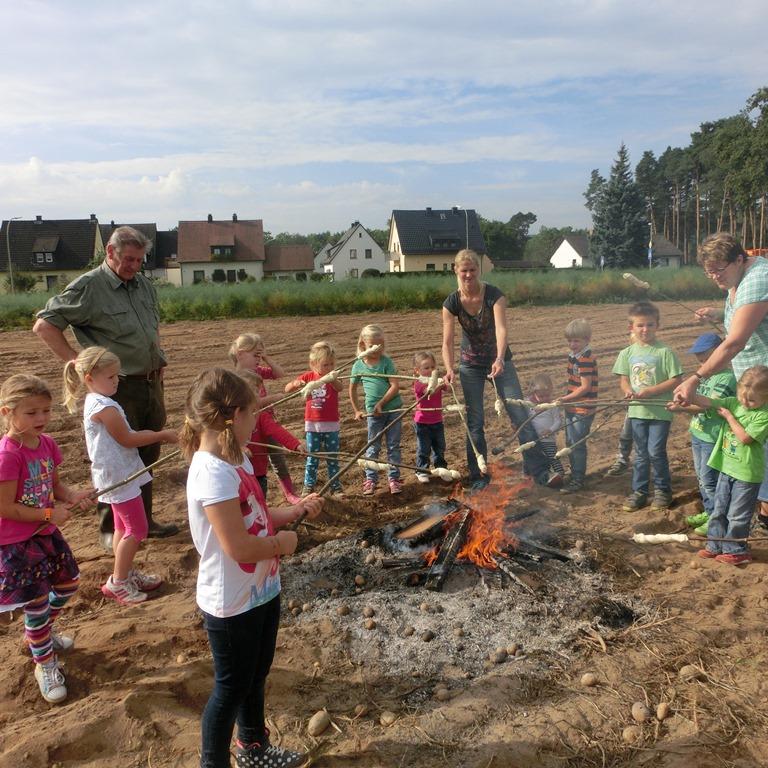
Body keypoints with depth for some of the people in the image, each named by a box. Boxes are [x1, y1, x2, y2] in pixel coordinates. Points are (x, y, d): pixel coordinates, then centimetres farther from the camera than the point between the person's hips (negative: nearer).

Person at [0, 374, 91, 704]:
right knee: (36, 603, 5)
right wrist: (50, 514, -20)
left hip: (46, 533, 8)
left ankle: (40, 633, 49)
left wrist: (72, 495, -11)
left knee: (68, 584, 22)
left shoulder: (47, 444, -3)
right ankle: (45, 665, 27)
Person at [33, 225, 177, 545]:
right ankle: (110, 529, 16)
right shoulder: (88, 287, -11)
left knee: (148, 457, 15)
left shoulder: (144, 285, 12)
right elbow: (44, 325, -11)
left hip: (152, 384, 7)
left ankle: (144, 521, 29)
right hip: (118, 389, -7)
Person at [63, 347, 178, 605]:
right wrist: (162, 435, -11)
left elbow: (125, 435, 13)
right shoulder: (104, 406, -21)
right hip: (119, 476, -10)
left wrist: (155, 435, 3)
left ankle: (126, 574, 31)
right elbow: (127, 440, -19)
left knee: (123, 527, 19)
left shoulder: (94, 403, 11)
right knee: (137, 530, -3)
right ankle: (117, 583, 7)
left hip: (115, 475, 10)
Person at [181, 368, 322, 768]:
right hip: (232, 604, -9)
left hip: (261, 591, 9)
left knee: (255, 676, 27)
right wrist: (282, 543, -16)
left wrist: (295, 510, 2)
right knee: (230, 688, 11)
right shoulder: (214, 473, -29)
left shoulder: (235, 460, 1)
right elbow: (238, 546, -31)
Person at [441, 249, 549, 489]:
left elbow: (501, 329, -33)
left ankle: (539, 469, 6)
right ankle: (479, 476, 15)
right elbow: (447, 342, -18)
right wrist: (449, 369, -36)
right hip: (471, 365, 2)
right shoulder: (451, 303, -13)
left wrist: (500, 359, -50)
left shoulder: (494, 295, -19)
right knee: (475, 422, 3)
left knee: (520, 415, -4)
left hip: (499, 361, -1)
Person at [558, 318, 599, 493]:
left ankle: (578, 480, 10)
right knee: (570, 442, 18)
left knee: (577, 444, -1)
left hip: (583, 410, -10)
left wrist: (564, 399, -19)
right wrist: (565, 400, 11)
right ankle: (575, 474, 33)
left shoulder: (586, 359, -20)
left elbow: (585, 387, -21)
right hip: (572, 408, 10)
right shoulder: (573, 356, 9)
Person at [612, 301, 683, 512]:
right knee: (640, 454, 13)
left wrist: (650, 391, -19)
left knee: (656, 452, -1)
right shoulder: (627, 353, 3)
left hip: (660, 411, -4)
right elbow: (624, 380, 7)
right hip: (637, 410, 4)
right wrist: (629, 391, -15)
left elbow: (675, 381, -10)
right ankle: (639, 491, 24)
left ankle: (662, 490, 19)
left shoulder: (665, 352, -9)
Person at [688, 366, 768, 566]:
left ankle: (736, 551, 19)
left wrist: (729, 416, -16)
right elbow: (708, 402, -5)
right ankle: (715, 545, 28)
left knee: (737, 515, 4)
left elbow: (745, 437, -24)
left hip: (747, 474, -7)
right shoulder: (733, 403, 1)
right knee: (719, 510, 16)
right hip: (727, 467, 7)